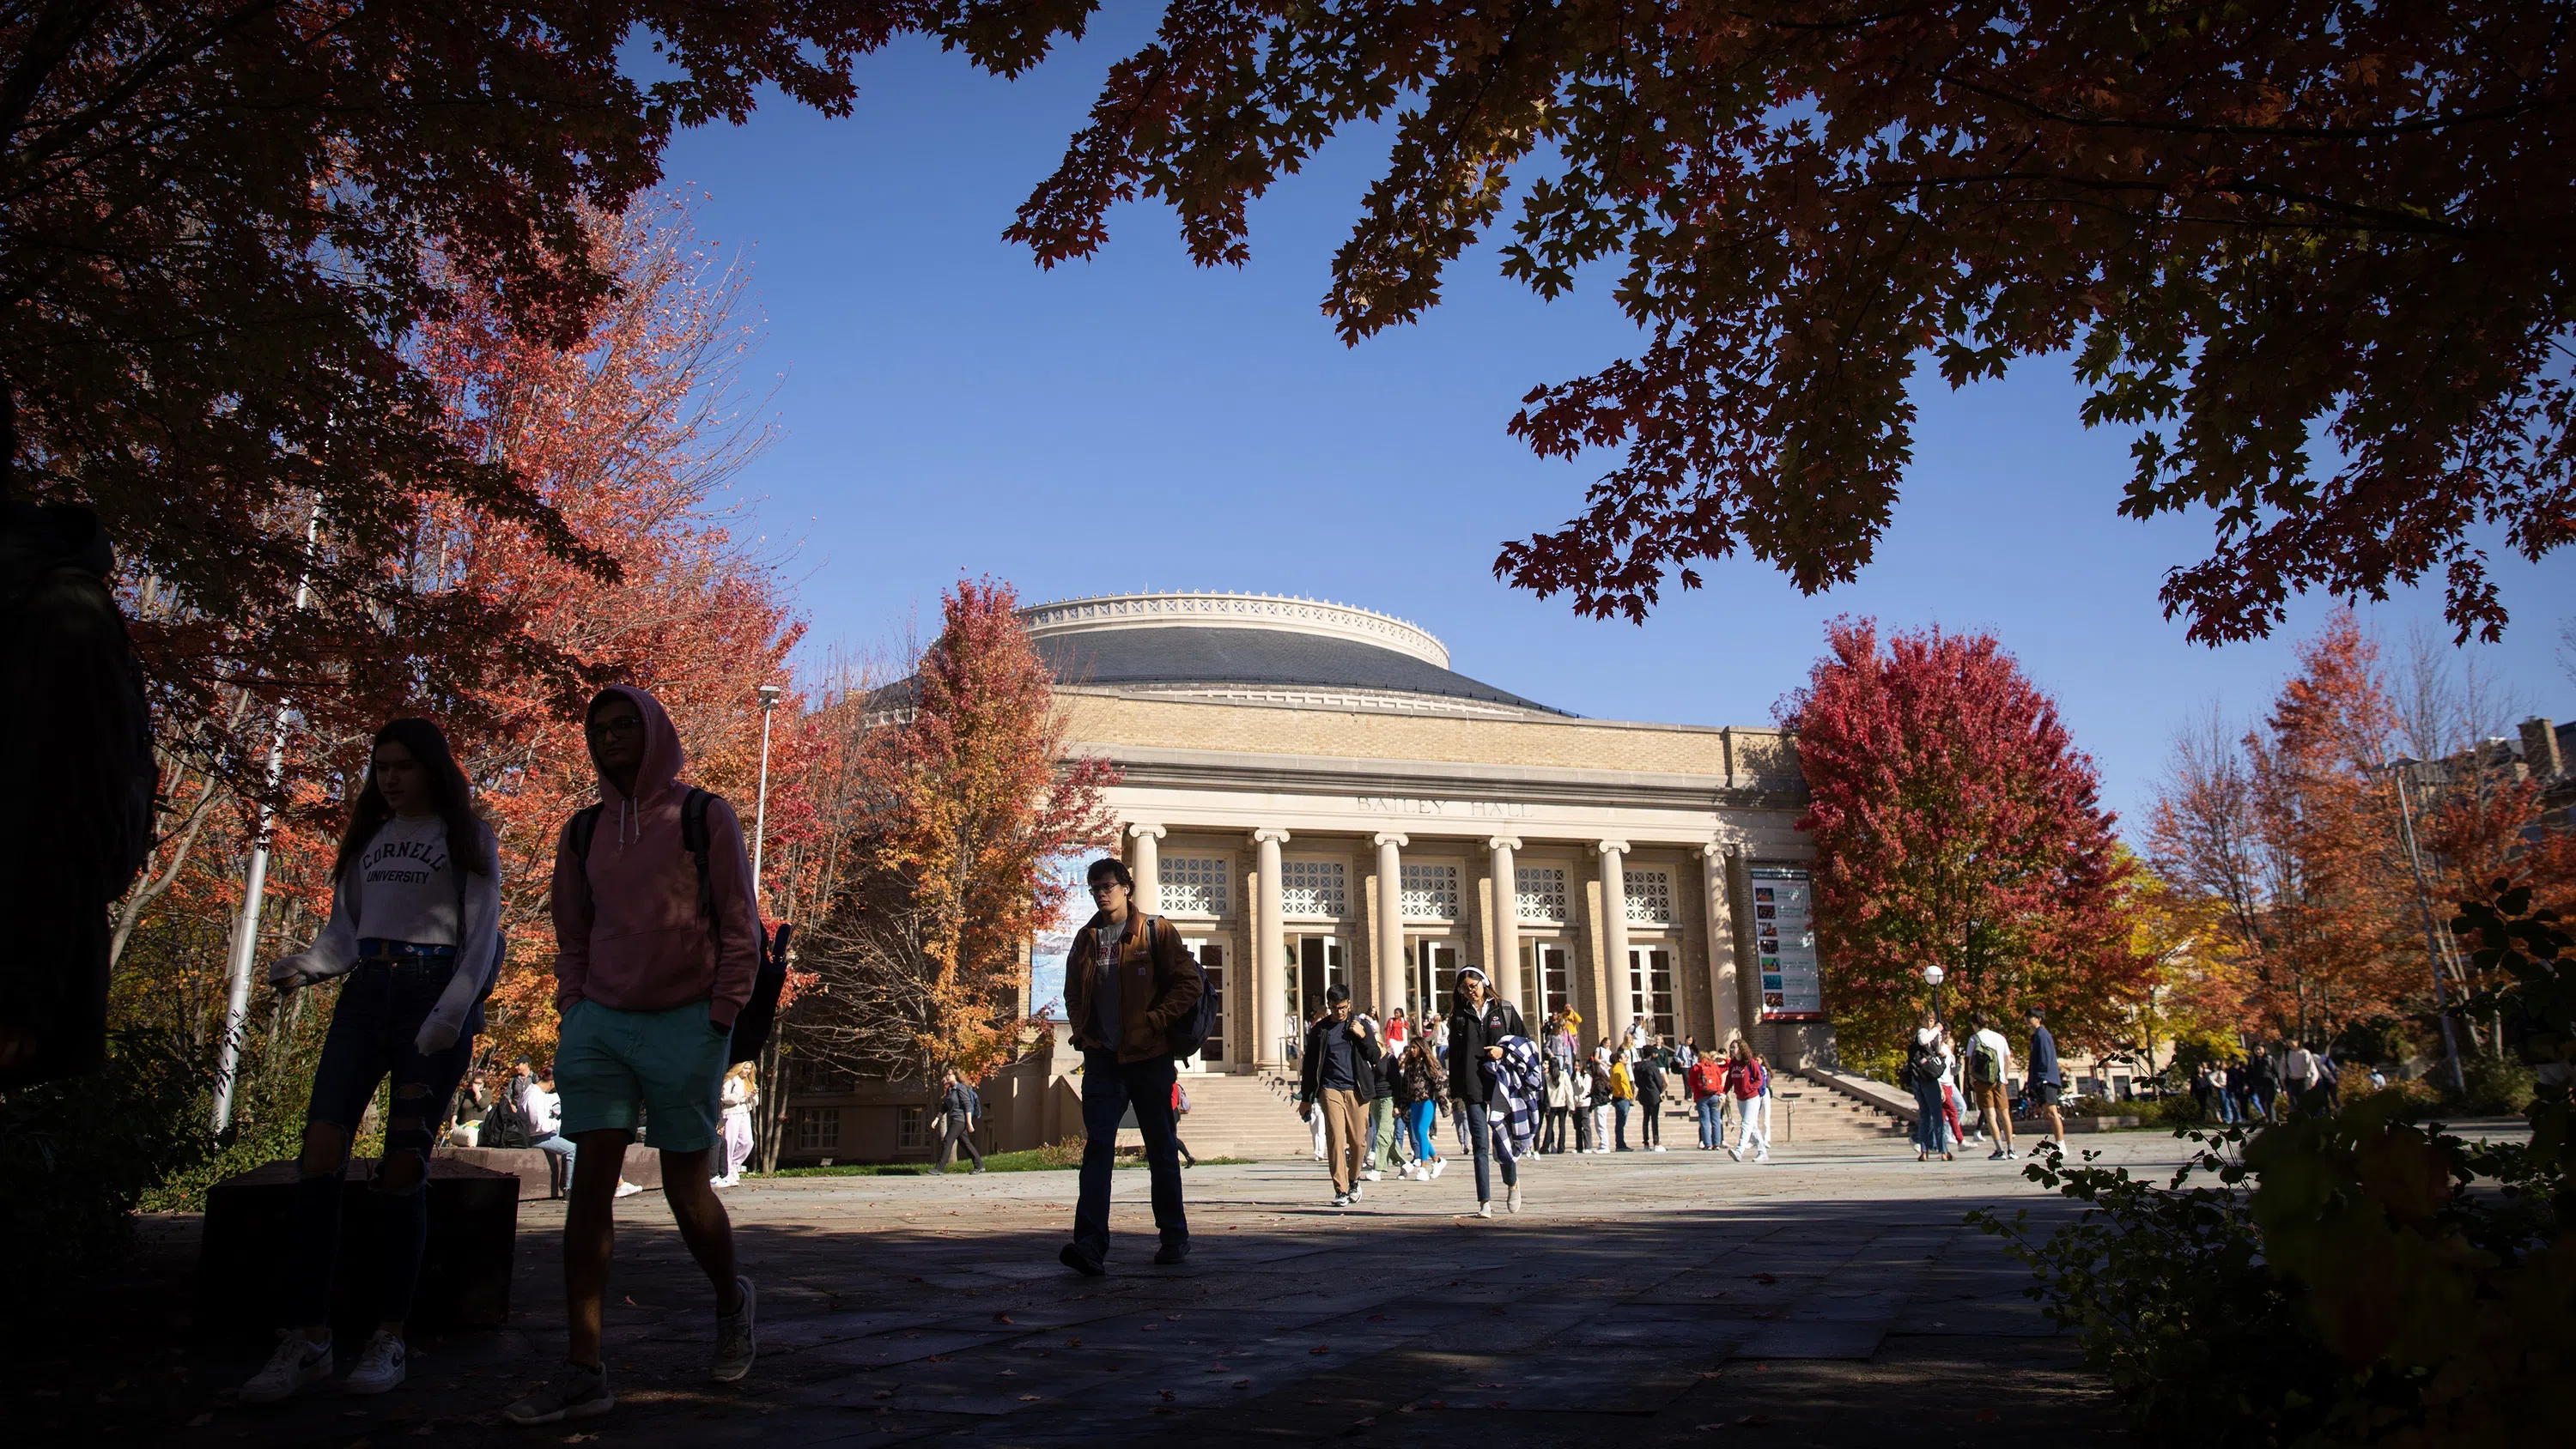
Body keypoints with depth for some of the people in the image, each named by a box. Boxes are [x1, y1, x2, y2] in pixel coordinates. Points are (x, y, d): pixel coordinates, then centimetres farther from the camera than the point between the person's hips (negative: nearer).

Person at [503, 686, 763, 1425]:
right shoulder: (582, 833, 12)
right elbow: (572, 940, 18)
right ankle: (583, 1371, 1)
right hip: (601, 1025, 4)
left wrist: (719, 1022, -8)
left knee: (687, 1191, 4)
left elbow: (740, 927, -2)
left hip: (685, 1026, -4)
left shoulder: (704, 817, -1)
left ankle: (733, 1302, 31)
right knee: (590, 1185, -3)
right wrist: (572, 1017, 7)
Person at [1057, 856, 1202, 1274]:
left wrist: (1154, 1022, -13)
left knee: (1162, 1149, 8)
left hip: (1149, 1057, -3)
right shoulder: (1087, 939, 11)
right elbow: (1073, 992, 21)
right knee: (1097, 1148, -8)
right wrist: (1084, 1031, 6)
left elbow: (1187, 982, -6)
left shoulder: (1156, 932, -2)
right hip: (1102, 1059, 3)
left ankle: (1175, 1238, 21)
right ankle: (1090, 1245, -13)